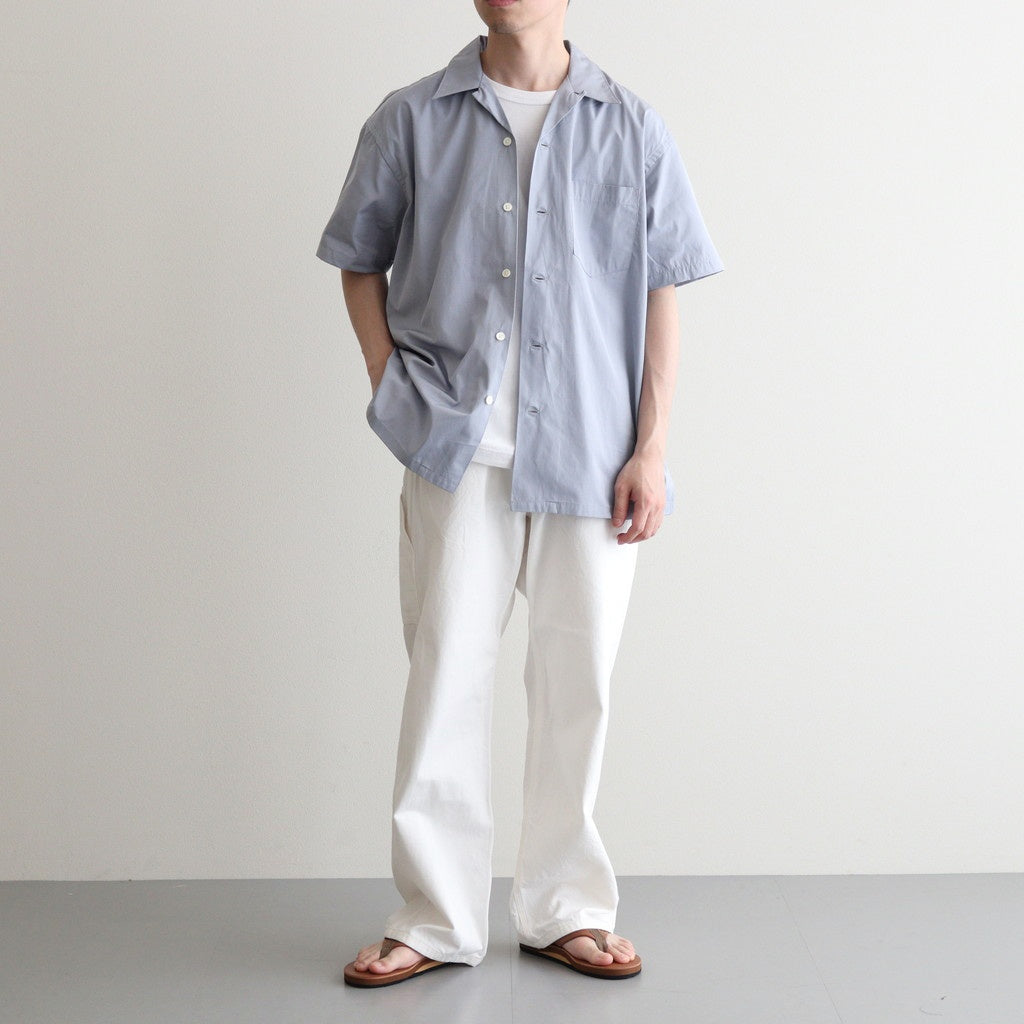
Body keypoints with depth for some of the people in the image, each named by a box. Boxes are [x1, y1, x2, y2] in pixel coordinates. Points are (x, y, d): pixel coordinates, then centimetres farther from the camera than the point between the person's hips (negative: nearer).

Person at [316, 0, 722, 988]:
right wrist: (394, 390, 2)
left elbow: (662, 297, 4)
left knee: (576, 682, 8)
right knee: (444, 675, 2)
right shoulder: (410, 120, 4)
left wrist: (650, 448, -1)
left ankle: (564, 910, 24)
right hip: (457, 451, 0)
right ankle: (435, 917, 16)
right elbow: (360, 264, 13)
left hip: (590, 453, 1)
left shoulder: (632, 129, 4)